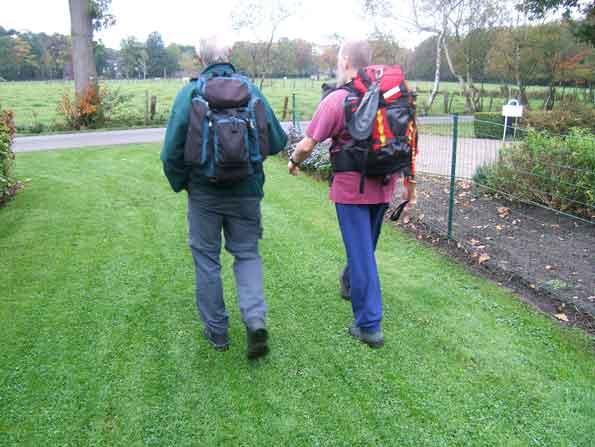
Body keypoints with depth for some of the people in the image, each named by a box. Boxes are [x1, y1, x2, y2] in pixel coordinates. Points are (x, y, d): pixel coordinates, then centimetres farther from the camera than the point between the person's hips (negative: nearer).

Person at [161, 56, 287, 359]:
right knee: (247, 254, 15)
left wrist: (179, 184, 8)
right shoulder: (252, 91, -1)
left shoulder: (189, 93, -5)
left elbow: (171, 151, -9)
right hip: (247, 191, 1)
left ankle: (216, 330, 23)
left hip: (204, 192, -1)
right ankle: (256, 320, -4)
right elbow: (277, 142, 0)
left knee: (206, 258, 14)